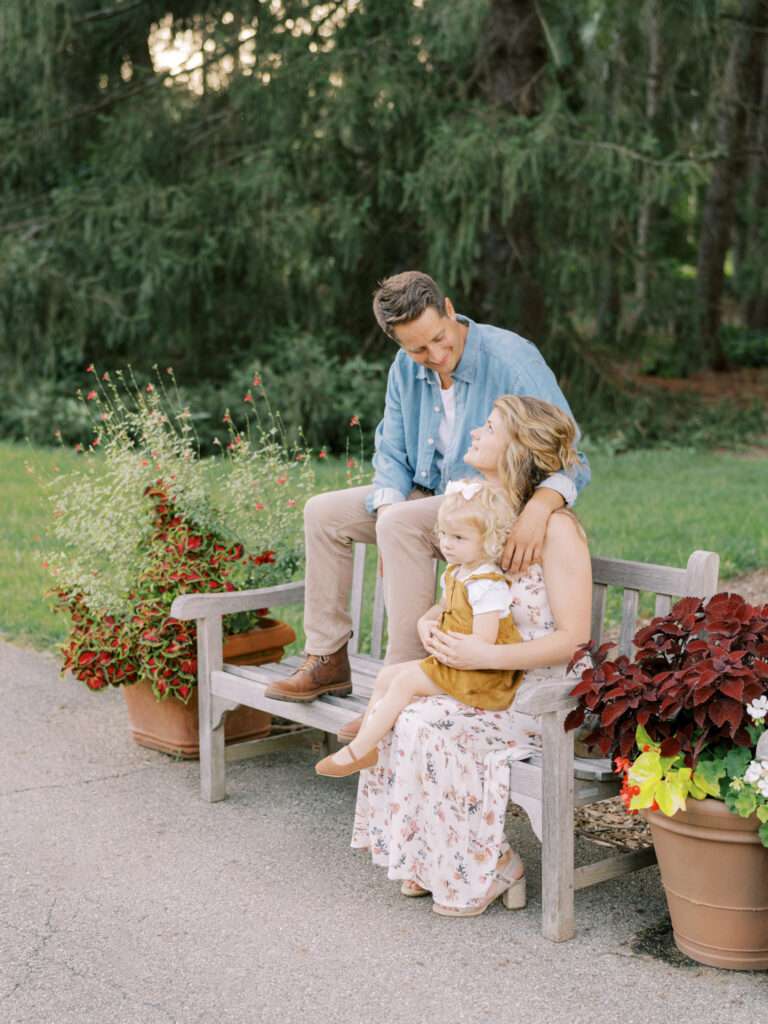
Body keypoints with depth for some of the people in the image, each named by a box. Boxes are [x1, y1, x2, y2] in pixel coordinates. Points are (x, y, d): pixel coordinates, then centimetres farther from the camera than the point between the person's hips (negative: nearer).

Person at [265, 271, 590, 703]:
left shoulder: (514, 361, -22)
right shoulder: (405, 370, -1)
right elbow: (391, 453, 7)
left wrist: (539, 507, -47)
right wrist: (388, 511, -15)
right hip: (430, 497, 8)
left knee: (401, 524, -32)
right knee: (323, 513, 0)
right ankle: (328, 660, 4)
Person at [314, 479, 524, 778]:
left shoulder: (487, 585, -22)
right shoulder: (454, 574, 9)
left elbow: (482, 645, -27)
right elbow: (443, 607, 28)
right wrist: (425, 622, 5)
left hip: (480, 672, -10)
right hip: (451, 661, 10)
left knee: (406, 680, -19)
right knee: (386, 675, 5)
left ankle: (357, 751, -15)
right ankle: (365, 745, 1)